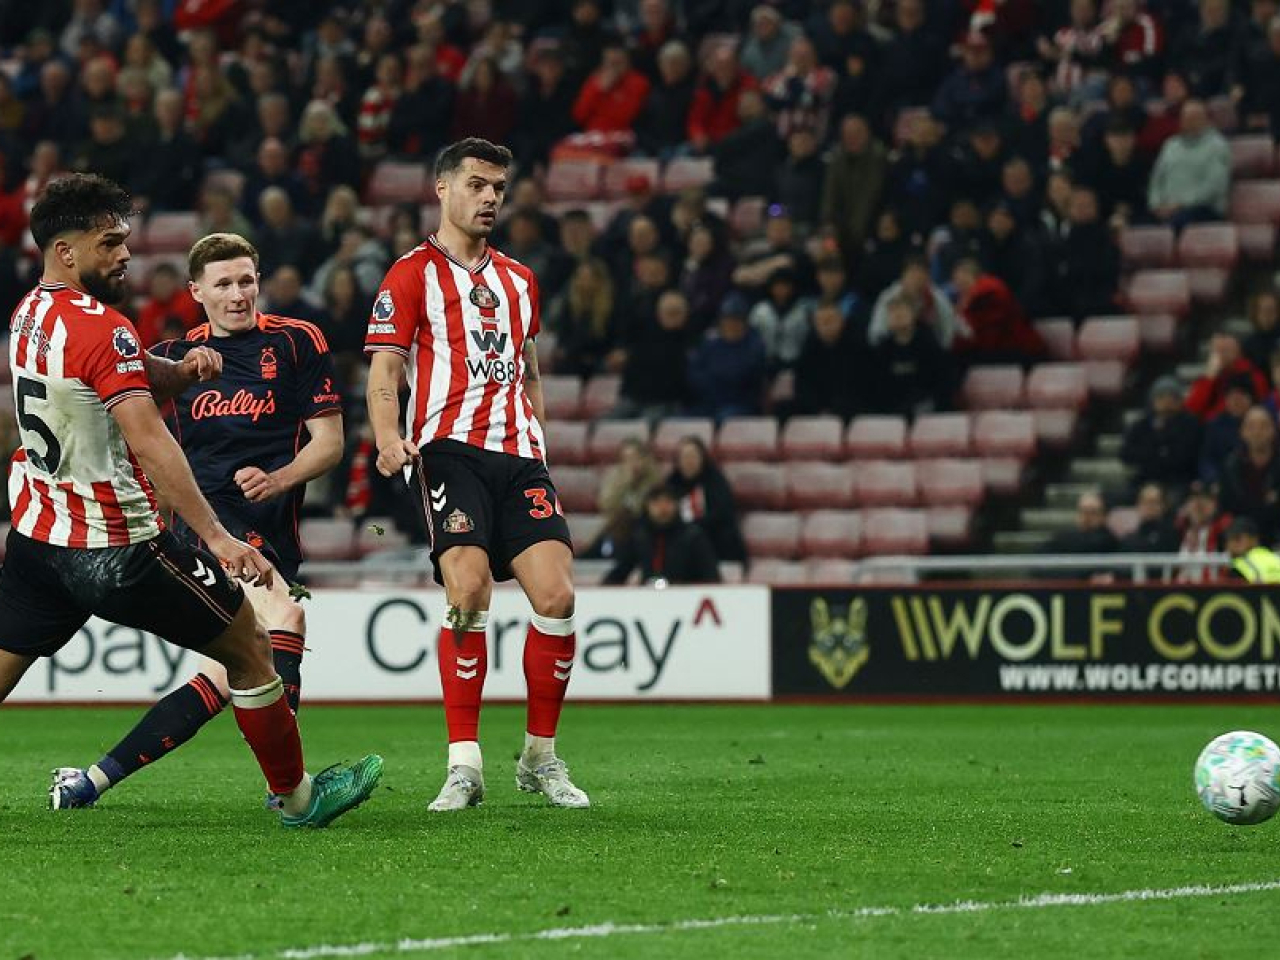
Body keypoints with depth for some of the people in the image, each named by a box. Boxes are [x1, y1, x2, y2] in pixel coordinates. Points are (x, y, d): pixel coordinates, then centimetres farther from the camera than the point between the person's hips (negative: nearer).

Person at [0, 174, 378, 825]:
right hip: (118, 546, -8)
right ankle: (297, 797, 18)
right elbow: (148, 441, -29)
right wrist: (216, 535, -34)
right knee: (248, 648, 7)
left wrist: (181, 370, -3)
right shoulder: (101, 328, -20)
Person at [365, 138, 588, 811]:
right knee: (468, 590, -21)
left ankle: (540, 759, 6)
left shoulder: (519, 280, 23)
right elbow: (385, 370, -3)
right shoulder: (413, 274, 5)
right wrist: (388, 437, -21)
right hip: (450, 448, -5)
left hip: (519, 453, 5)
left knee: (555, 596, -9)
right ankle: (464, 765, -16)